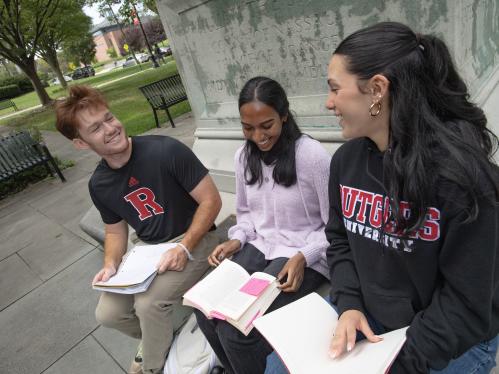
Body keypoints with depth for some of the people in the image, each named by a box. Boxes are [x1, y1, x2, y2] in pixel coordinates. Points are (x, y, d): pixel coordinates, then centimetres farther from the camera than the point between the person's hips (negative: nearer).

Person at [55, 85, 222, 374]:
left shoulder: (167, 150, -22)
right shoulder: (99, 185, -2)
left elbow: (211, 201, -18)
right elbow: (116, 230, 12)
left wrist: (184, 248, -25)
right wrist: (111, 265, -8)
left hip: (194, 240, -6)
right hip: (147, 249, 6)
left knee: (148, 303, -25)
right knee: (108, 313, -2)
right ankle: (156, 337, 31)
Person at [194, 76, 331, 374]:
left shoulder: (312, 156, -18)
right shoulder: (244, 156, 2)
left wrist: (303, 258, -21)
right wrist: (237, 240, -4)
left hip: (305, 256, -5)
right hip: (259, 247, 6)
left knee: (235, 329, -19)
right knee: (206, 311, -10)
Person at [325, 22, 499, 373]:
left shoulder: (463, 175, -24)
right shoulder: (346, 158, -6)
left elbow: (466, 302, -18)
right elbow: (340, 241, 3)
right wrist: (348, 304, -11)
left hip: (453, 341, -4)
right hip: (368, 317, 5)